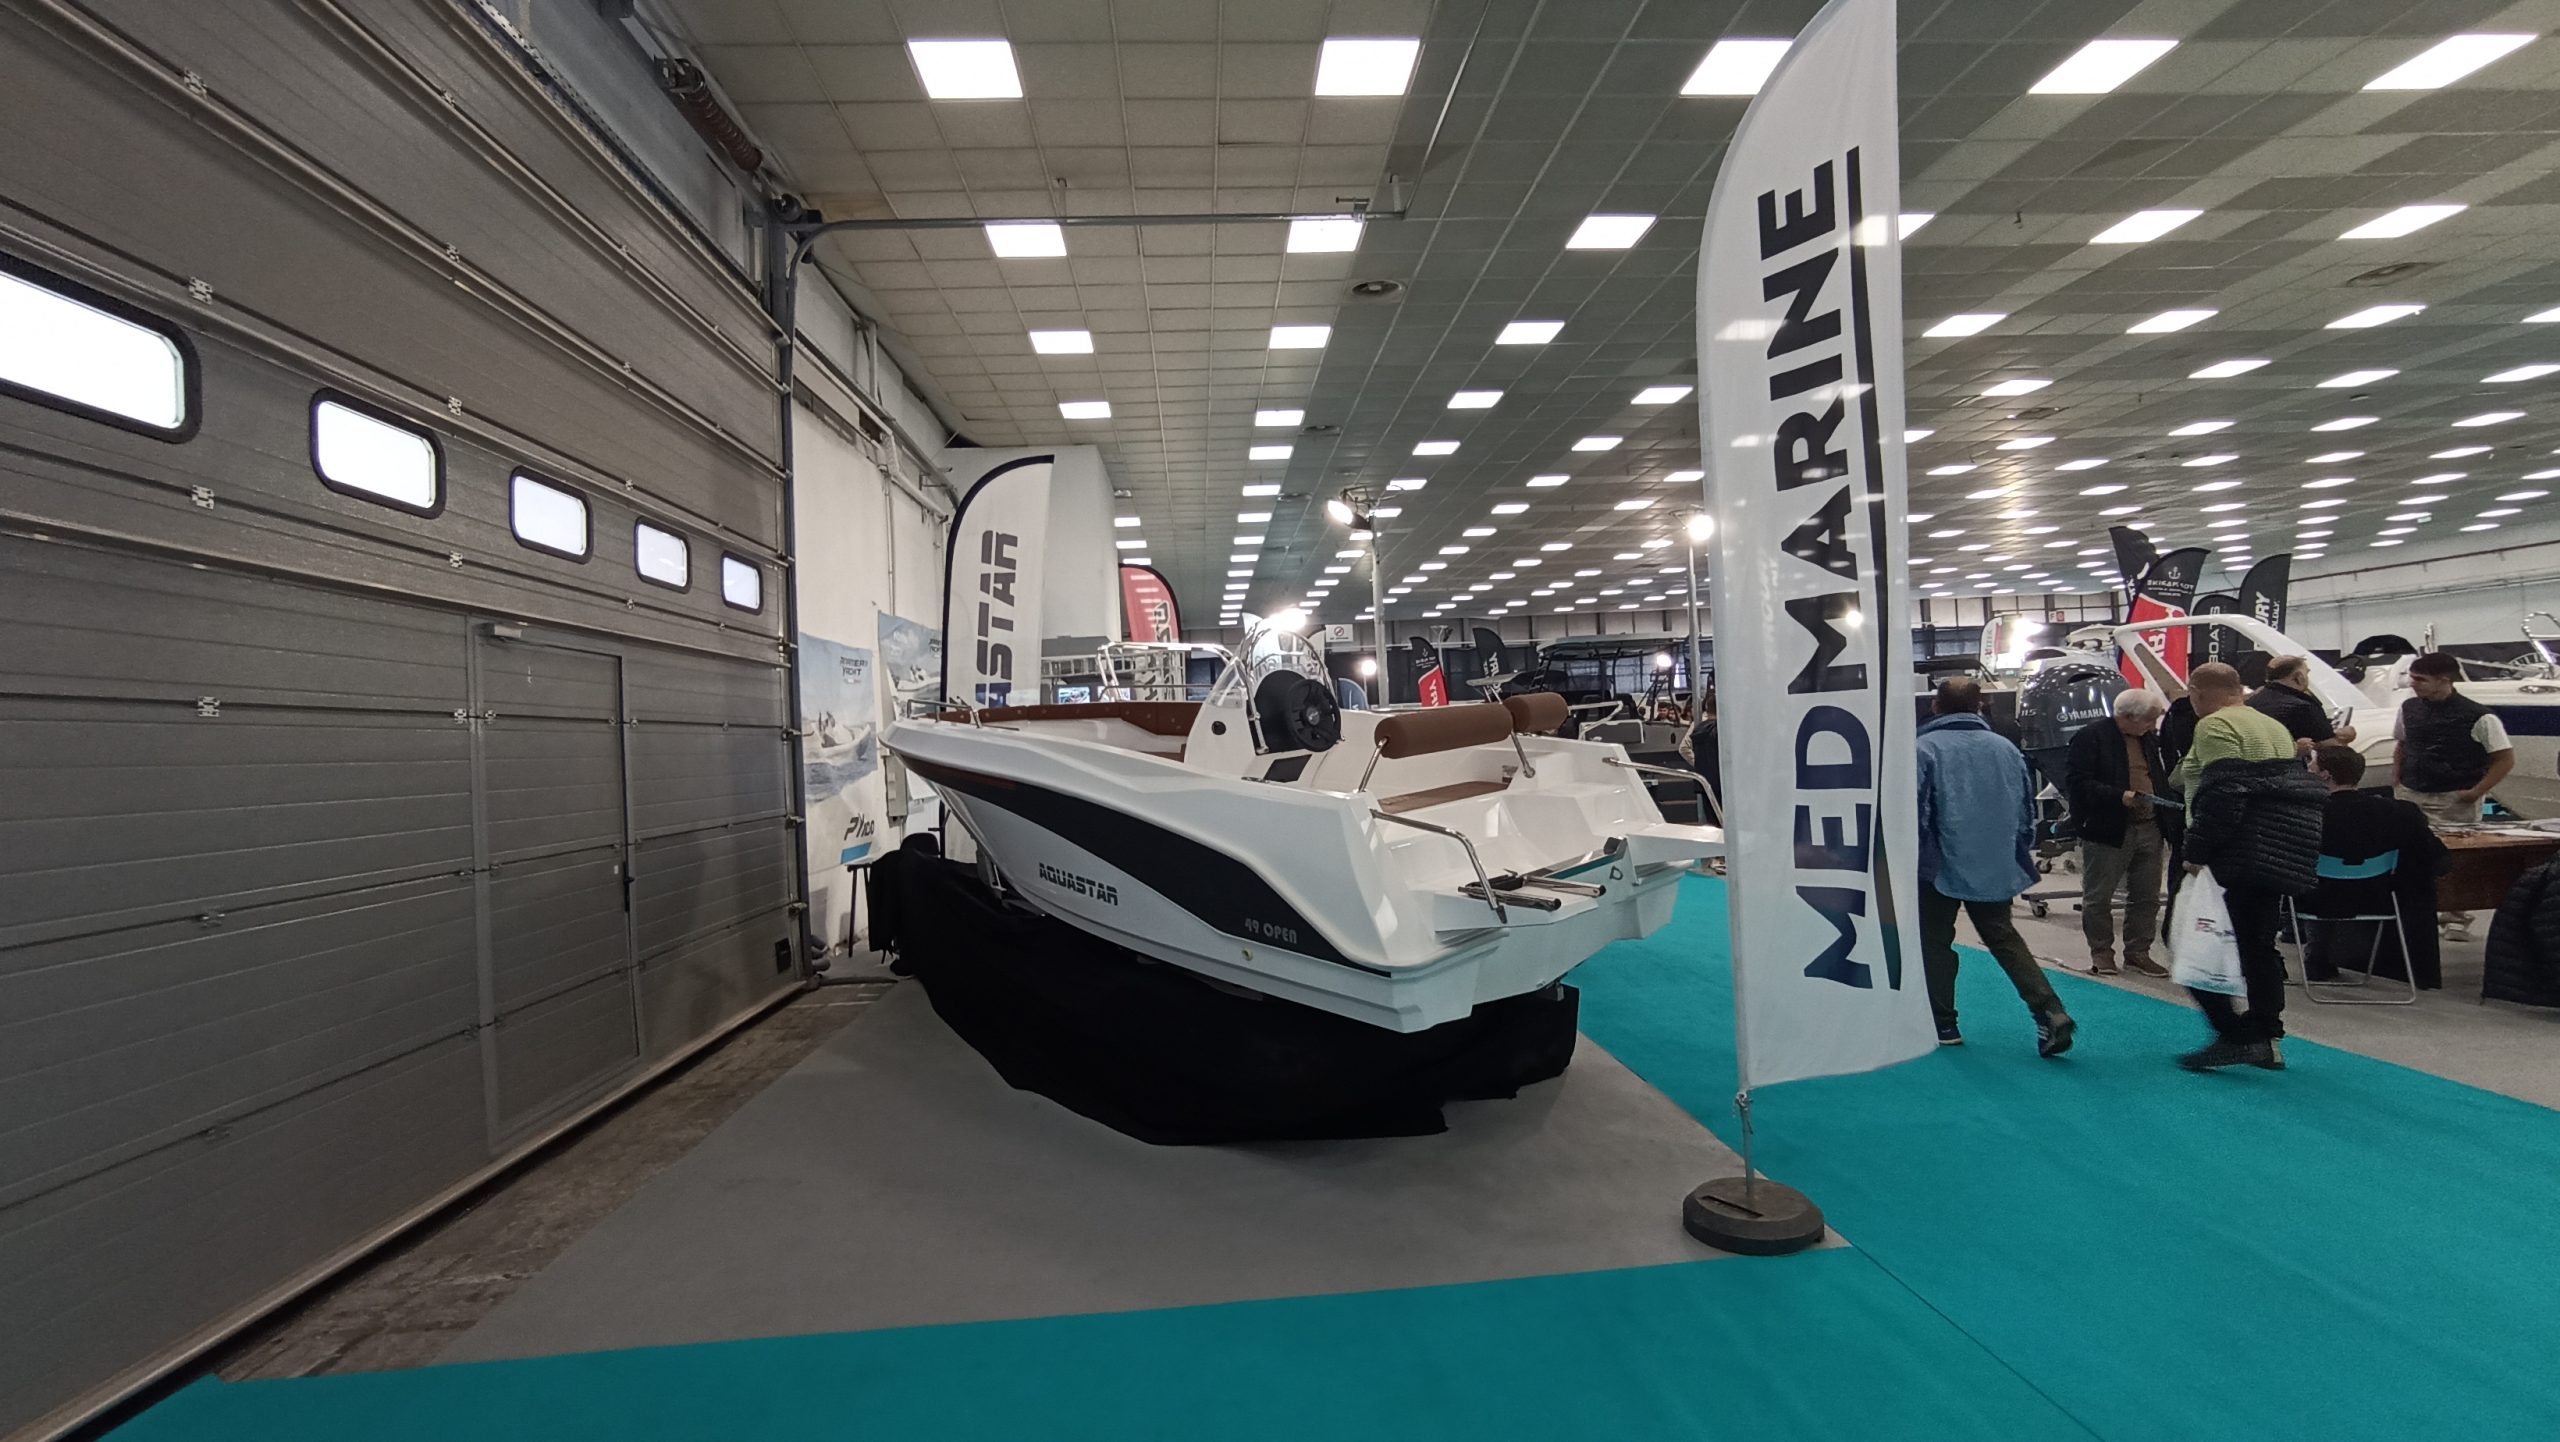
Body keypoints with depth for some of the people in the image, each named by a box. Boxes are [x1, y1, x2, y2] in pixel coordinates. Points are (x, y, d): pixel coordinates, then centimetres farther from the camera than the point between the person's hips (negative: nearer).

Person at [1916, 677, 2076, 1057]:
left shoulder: (1925, 748, -13)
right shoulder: (2006, 747, 4)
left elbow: (1915, 812, -14)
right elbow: (2027, 810, 11)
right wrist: (2020, 854, 23)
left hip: (1942, 867, -5)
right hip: (1998, 868, 5)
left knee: (1935, 943, 8)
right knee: (2004, 937, 17)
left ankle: (1943, 1024, 13)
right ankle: (2049, 1010, 4)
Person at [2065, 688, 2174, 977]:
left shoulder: (2149, 737, 12)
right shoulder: (2091, 736, -11)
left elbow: (2160, 777, 22)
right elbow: (2076, 782, -17)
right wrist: (2121, 797, -23)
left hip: (2149, 829, 7)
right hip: (2108, 831, -7)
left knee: (2147, 898, 12)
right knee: (2098, 898, 3)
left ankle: (2138, 951, 25)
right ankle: (2101, 953, 16)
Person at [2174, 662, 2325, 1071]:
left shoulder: (2214, 726, -9)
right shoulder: (2274, 725, 21)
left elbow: (2222, 796, -20)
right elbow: (2305, 788, 22)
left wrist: (2197, 851, -17)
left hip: (2243, 853, -10)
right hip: (2287, 852, 10)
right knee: (2259, 944, 16)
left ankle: (2236, 1036, -9)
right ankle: (2267, 1041, 22)